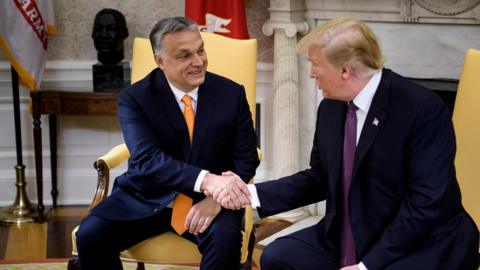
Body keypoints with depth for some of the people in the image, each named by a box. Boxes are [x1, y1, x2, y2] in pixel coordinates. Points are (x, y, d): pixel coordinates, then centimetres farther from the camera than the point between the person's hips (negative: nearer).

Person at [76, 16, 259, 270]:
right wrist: (205, 180, -40)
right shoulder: (135, 98, -8)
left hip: (209, 199, 0)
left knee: (226, 238, -33)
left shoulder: (231, 93, -2)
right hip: (148, 197, 0)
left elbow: (245, 158, -1)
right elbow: (147, 160, -22)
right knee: (90, 235, -23)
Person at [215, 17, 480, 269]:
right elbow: (320, 178, 15)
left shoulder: (423, 109, -18)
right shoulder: (330, 108, 3)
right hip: (345, 240, 7)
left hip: (421, 247, -7)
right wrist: (252, 193, 3)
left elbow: (427, 203, -21)